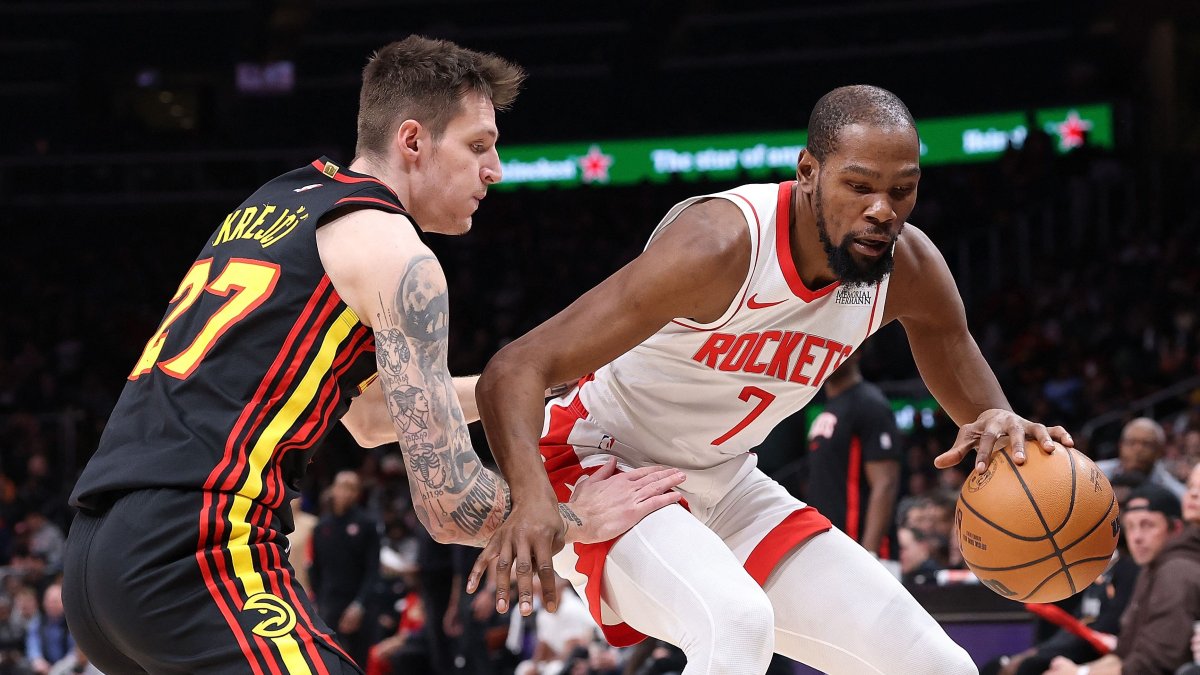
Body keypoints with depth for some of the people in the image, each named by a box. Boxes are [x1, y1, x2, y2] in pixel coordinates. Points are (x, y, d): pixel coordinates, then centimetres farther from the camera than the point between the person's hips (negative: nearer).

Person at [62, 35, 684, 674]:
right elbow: (450, 504, -6)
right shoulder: (398, 258, -3)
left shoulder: (275, 204, 24)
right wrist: (577, 518, 11)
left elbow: (369, 416, 39)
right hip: (198, 550, -10)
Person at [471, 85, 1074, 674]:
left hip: (726, 487, 7)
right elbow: (514, 370, -33)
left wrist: (997, 424, -24)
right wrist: (532, 499, -52)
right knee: (737, 623, -37)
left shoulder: (910, 268, -12)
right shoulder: (720, 246, -31)